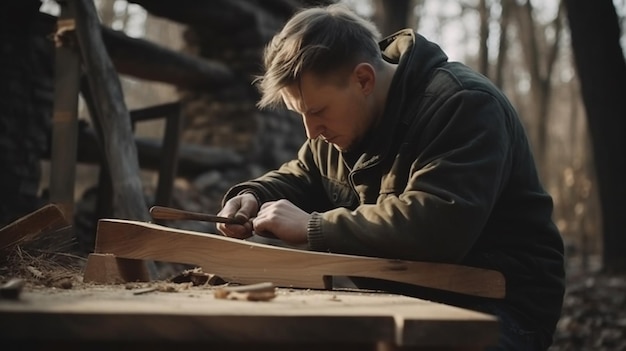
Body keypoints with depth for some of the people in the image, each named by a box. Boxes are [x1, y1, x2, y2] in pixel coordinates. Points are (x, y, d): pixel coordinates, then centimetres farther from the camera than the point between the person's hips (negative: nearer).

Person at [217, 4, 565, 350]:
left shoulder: (463, 104, -20)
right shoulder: (344, 115, 5)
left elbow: (434, 226, -33)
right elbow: (304, 176, 23)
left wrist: (311, 226, -27)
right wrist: (254, 196, 1)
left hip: (496, 303, -7)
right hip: (407, 297, 7)